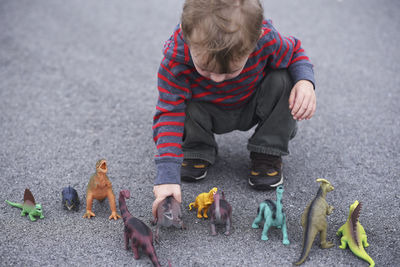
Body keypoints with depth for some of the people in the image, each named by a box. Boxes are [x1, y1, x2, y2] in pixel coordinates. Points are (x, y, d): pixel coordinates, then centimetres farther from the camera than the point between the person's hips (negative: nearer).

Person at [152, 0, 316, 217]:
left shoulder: (266, 38, -33)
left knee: (282, 81, -26)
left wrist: (305, 81, -32)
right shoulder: (175, 57, -36)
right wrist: (167, 177, -43)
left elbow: (294, 52, -10)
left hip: (251, 109, 1)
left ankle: (268, 153, -9)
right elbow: (169, 114, -34)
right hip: (210, 113, -1)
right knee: (179, 101, -31)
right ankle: (197, 151, -2)